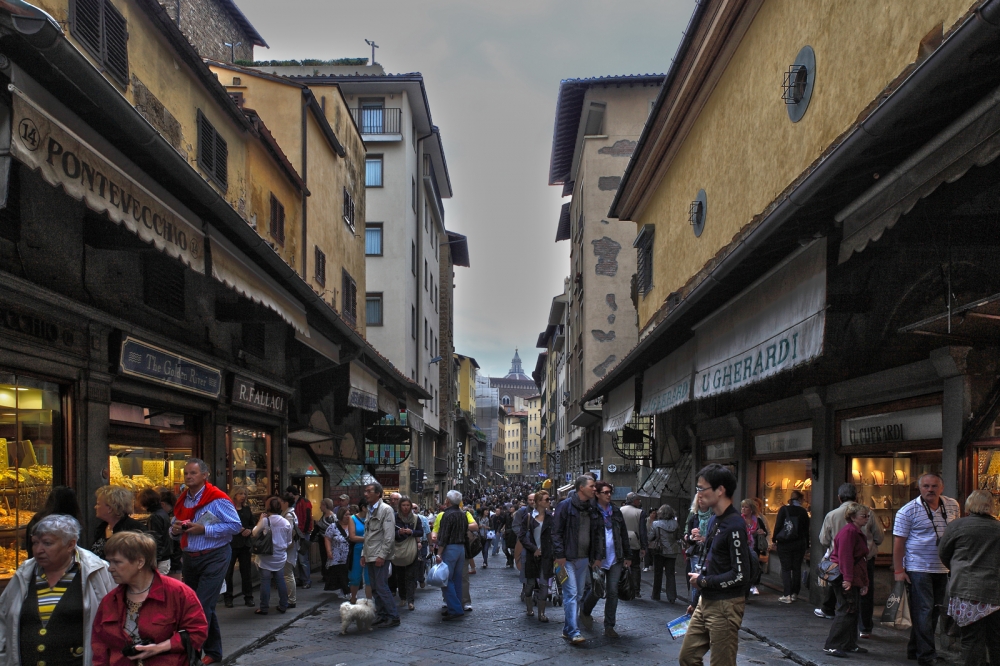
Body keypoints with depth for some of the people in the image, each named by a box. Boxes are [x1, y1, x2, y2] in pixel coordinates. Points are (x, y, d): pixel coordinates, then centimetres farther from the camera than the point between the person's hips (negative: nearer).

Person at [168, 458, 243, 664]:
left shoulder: (218, 499, -12)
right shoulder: (182, 501, 9)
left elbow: (236, 525, -16)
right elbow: (175, 528, 20)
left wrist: (204, 529, -21)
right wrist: (175, 530, -5)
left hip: (213, 558, -7)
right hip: (189, 559, 7)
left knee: (202, 607, -11)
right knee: (206, 608, 16)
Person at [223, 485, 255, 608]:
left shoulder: (247, 509, 12)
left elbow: (253, 524, 16)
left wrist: (249, 530, -5)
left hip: (245, 544, 5)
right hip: (230, 544, -5)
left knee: (246, 571, 6)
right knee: (228, 571, 2)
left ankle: (248, 597, 13)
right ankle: (228, 597, 12)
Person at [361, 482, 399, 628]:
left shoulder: (386, 509, -10)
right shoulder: (370, 510, 16)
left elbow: (389, 536, -15)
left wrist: (382, 556, -19)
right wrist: (364, 554, 14)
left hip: (380, 557, -8)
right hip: (370, 556, 8)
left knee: (382, 587, -9)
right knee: (375, 588, 10)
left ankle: (393, 617, -2)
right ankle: (381, 616, 18)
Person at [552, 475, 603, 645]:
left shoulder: (593, 509, 10)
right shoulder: (565, 506, -8)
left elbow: (598, 534, 15)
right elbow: (556, 532, -9)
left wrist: (598, 556, 8)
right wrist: (560, 555, -14)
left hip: (584, 559, 7)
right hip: (568, 559, -7)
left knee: (579, 595, 10)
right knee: (571, 594, -11)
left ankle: (567, 629, 20)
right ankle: (573, 631, -11)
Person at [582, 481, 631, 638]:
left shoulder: (616, 511, 11)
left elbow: (624, 535, 15)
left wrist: (628, 556, 13)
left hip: (615, 559, 4)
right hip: (598, 559, -4)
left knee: (613, 592, 3)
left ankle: (609, 627, 10)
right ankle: (585, 613, 30)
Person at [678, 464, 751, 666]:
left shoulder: (734, 526, -17)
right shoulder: (714, 520, 11)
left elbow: (739, 574, -20)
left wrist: (703, 582, -12)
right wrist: (697, 601, 19)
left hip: (725, 606, -9)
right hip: (706, 602, 9)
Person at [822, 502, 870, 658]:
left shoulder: (858, 532, 19)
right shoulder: (849, 531, -15)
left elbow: (861, 560, 23)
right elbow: (845, 556, -24)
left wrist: (864, 582, 22)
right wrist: (847, 579, -28)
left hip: (853, 579, 11)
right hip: (844, 578, -11)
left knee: (853, 612, 14)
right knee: (846, 611, -11)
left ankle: (850, 645, 23)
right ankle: (831, 645, -10)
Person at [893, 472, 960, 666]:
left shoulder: (952, 506, 6)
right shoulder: (908, 510, -10)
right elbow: (898, 541, -10)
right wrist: (898, 570, -14)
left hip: (942, 569, 6)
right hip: (917, 569, -6)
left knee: (933, 612, 12)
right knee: (923, 611, -7)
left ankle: (914, 650, 24)